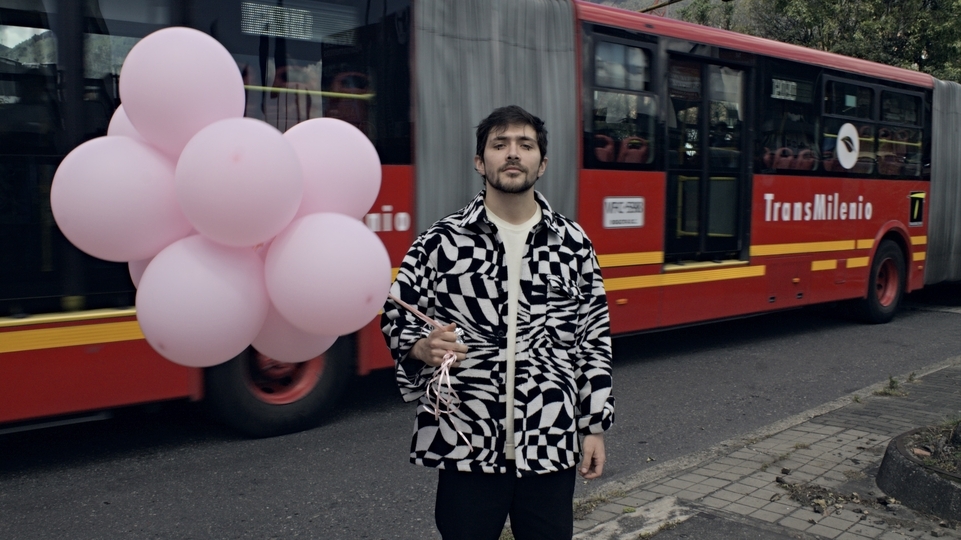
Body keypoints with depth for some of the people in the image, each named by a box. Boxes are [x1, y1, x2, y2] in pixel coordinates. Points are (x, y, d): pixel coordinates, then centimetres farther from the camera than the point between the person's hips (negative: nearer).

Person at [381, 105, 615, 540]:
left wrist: (595, 425, 6)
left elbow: (594, 339, 7)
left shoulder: (573, 244, 4)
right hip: (467, 444, -1)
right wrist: (422, 347, -19)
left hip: (550, 446, 2)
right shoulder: (441, 241, -2)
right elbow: (397, 315, 3)